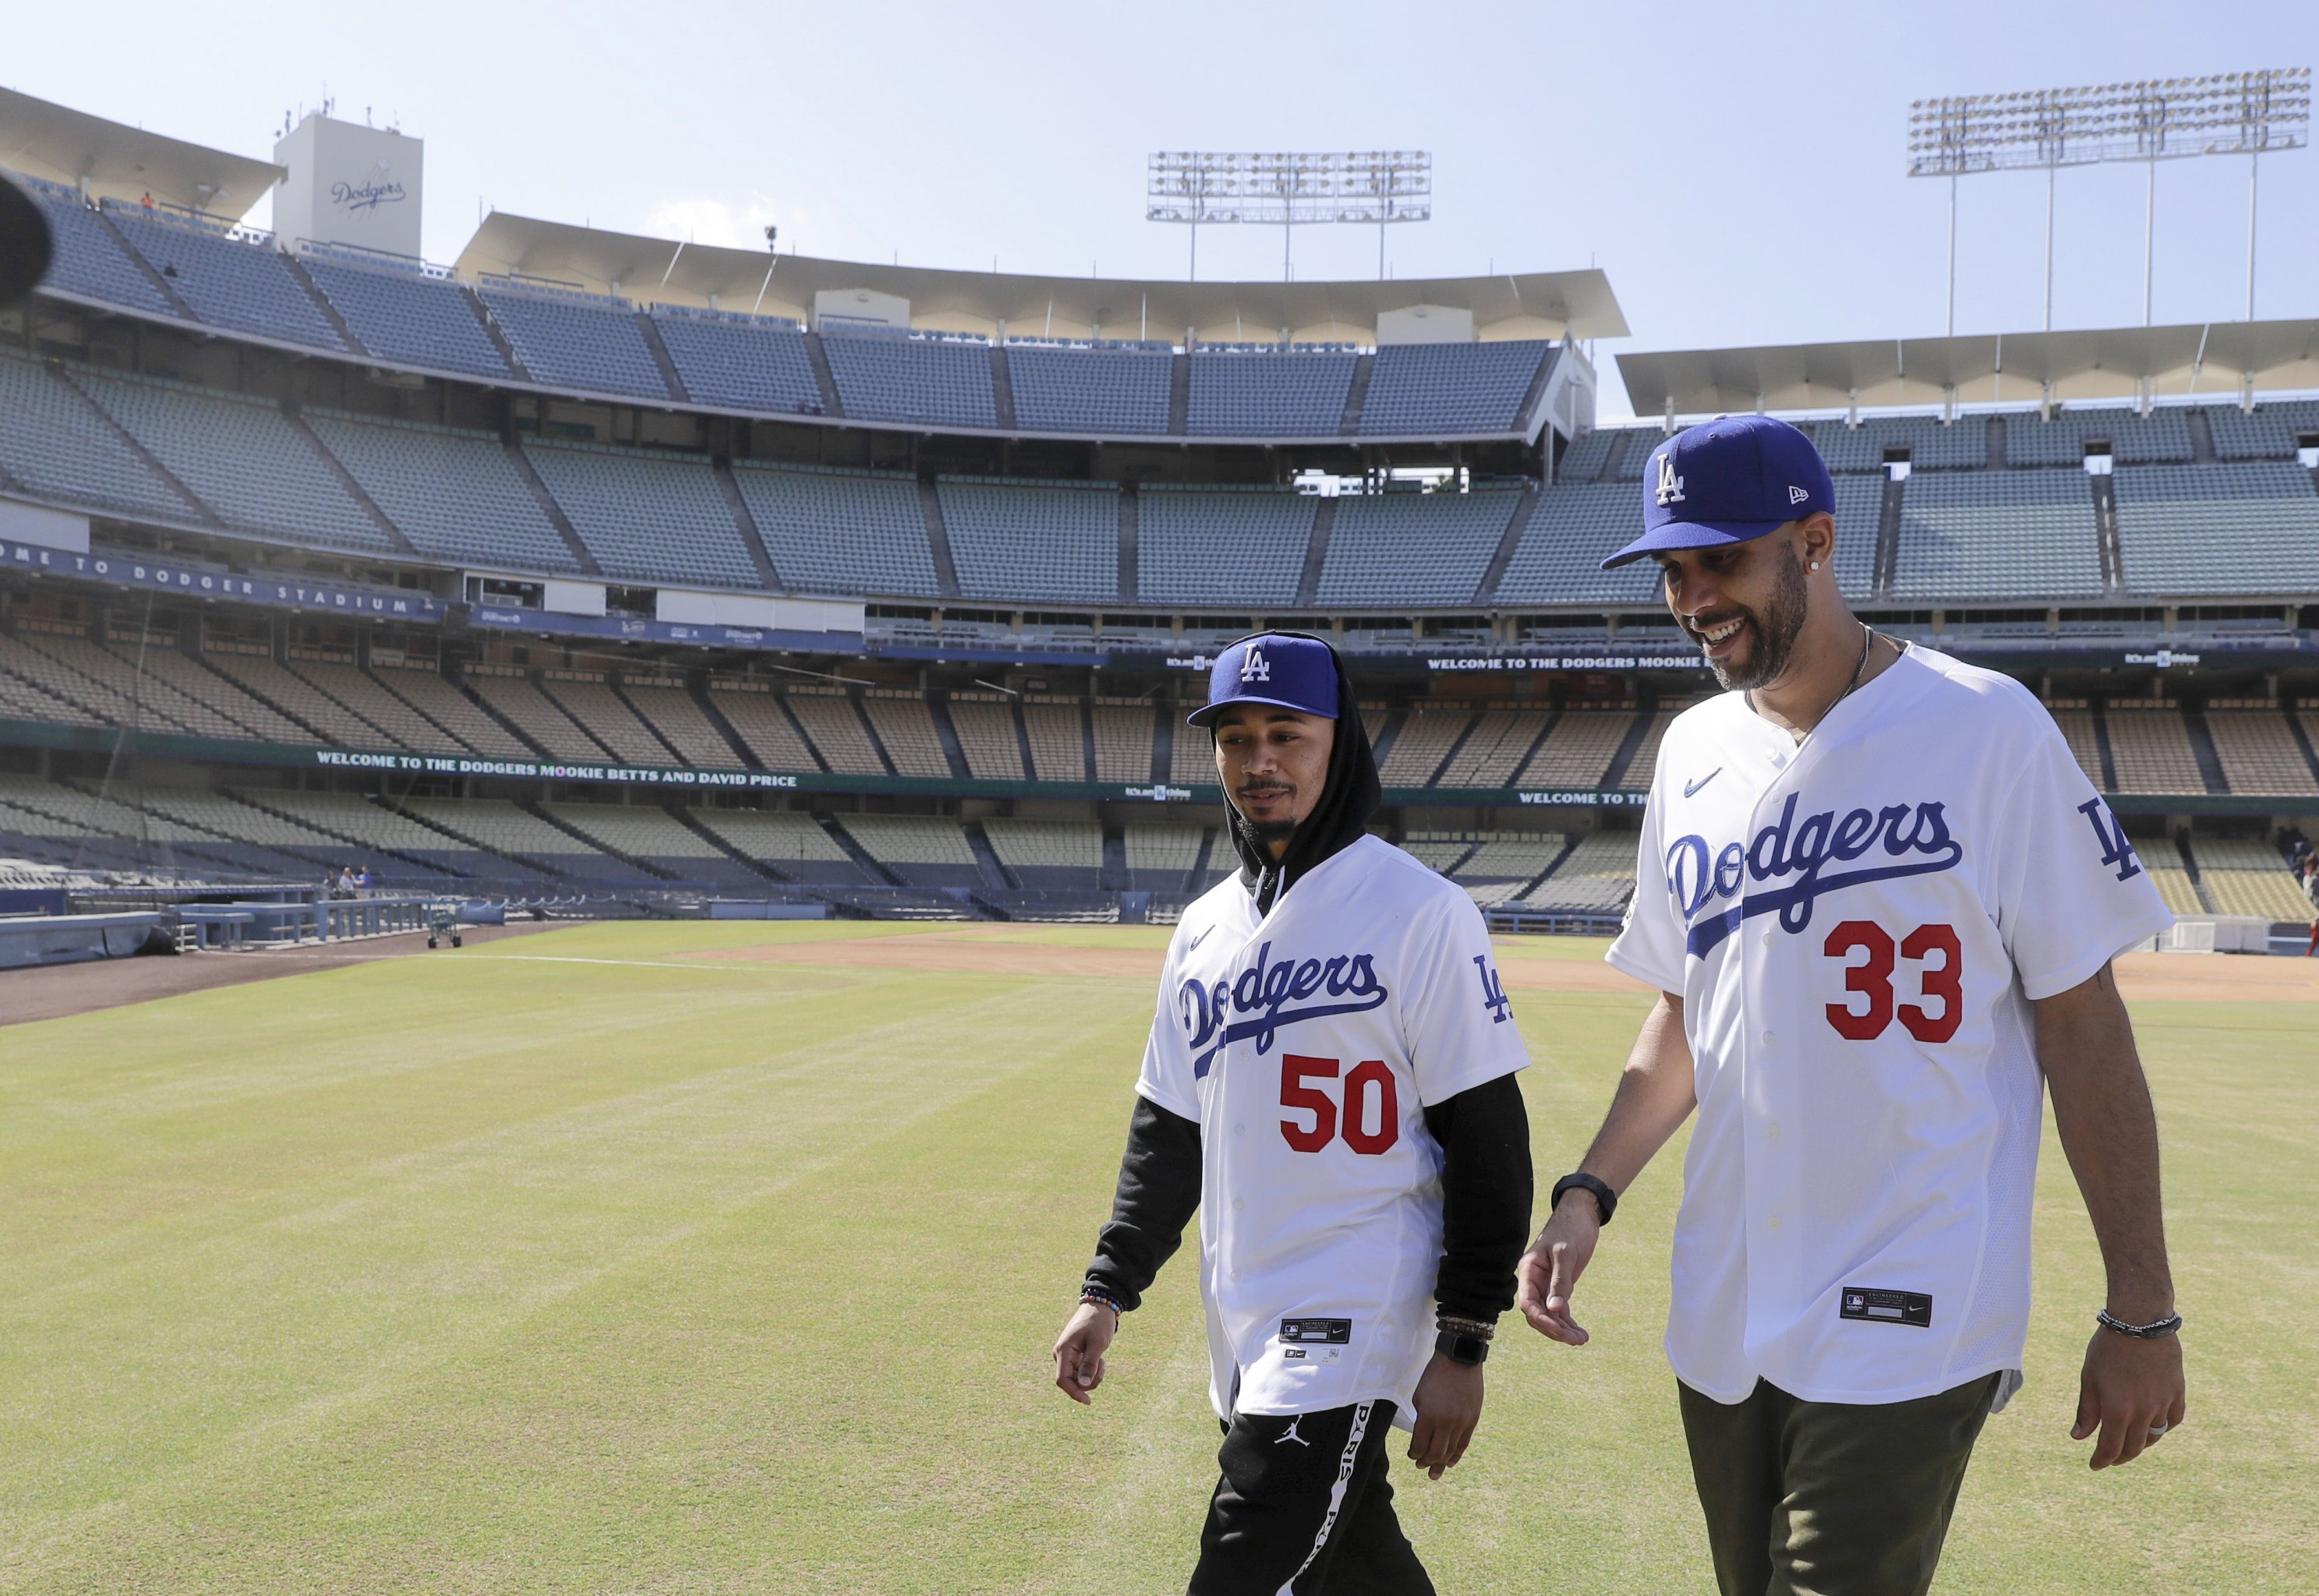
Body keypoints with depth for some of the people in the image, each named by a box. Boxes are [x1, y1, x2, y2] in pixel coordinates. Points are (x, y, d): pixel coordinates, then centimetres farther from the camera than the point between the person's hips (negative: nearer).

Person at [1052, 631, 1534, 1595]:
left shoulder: (1418, 911, -10)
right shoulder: (1204, 928, 11)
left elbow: (1487, 1138, -11)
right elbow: (1169, 1132, 17)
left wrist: (1461, 1345, -13)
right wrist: (1109, 1290, 11)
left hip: (1352, 1326, -7)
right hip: (1244, 1335, 7)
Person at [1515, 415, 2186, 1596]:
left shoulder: (1984, 728, -9)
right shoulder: (1693, 753, 9)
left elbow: (2082, 1024, -8)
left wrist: (2142, 1313, -8)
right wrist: (1589, 1193, 4)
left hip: (1907, 1322, -6)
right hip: (1721, 1317, 6)